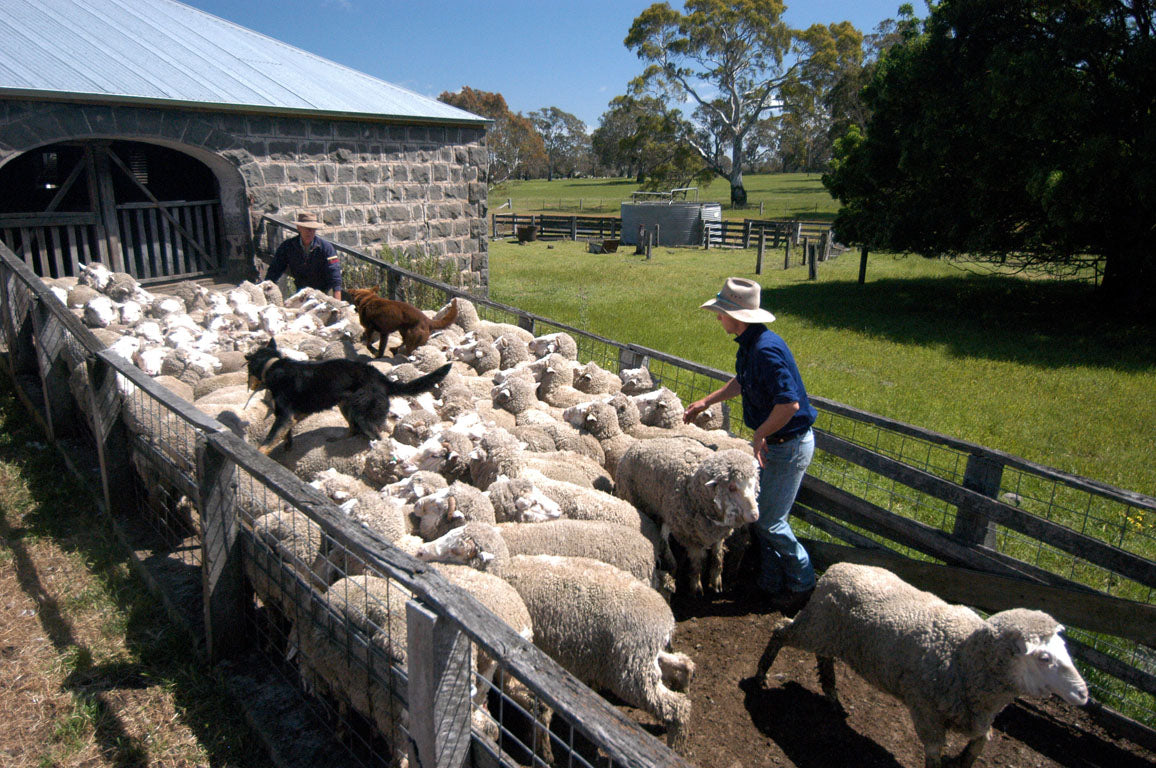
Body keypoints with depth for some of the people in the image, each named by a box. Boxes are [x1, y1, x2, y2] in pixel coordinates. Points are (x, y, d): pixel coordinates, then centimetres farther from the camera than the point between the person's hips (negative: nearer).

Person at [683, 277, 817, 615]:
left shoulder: (766, 350, -27)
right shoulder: (749, 344, 5)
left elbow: (789, 403, -34)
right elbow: (742, 383, 24)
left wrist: (760, 435, -22)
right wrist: (705, 402, 26)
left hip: (789, 445, -10)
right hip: (773, 443, 10)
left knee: (769, 522, -1)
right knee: (760, 514, 16)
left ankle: (802, 584, 19)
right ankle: (771, 583, 30)